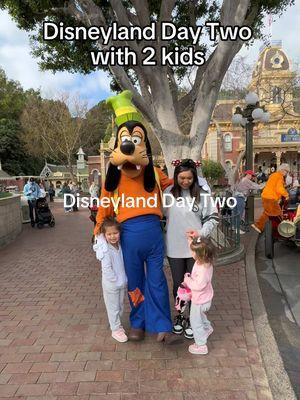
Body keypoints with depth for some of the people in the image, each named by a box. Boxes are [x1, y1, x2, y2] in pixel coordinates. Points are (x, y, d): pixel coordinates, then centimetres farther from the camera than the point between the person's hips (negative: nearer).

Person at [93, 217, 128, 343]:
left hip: (122, 283, 6)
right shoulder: (105, 250, -24)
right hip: (111, 285, -6)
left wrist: (124, 280, 3)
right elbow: (106, 269, -24)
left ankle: (117, 324, 42)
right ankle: (116, 330, 27)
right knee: (113, 307, 10)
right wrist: (116, 280, -17)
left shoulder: (120, 245, -4)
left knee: (120, 305, 21)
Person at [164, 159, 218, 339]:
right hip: (175, 247, 1)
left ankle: (192, 319, 33)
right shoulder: (169, 193, -4)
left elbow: (213, 217, -1)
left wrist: (201, 232, -13)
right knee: (178, 283, 16)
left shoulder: (202, 193, -8)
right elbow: (161, 213, 8)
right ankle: (180, 315, 39)